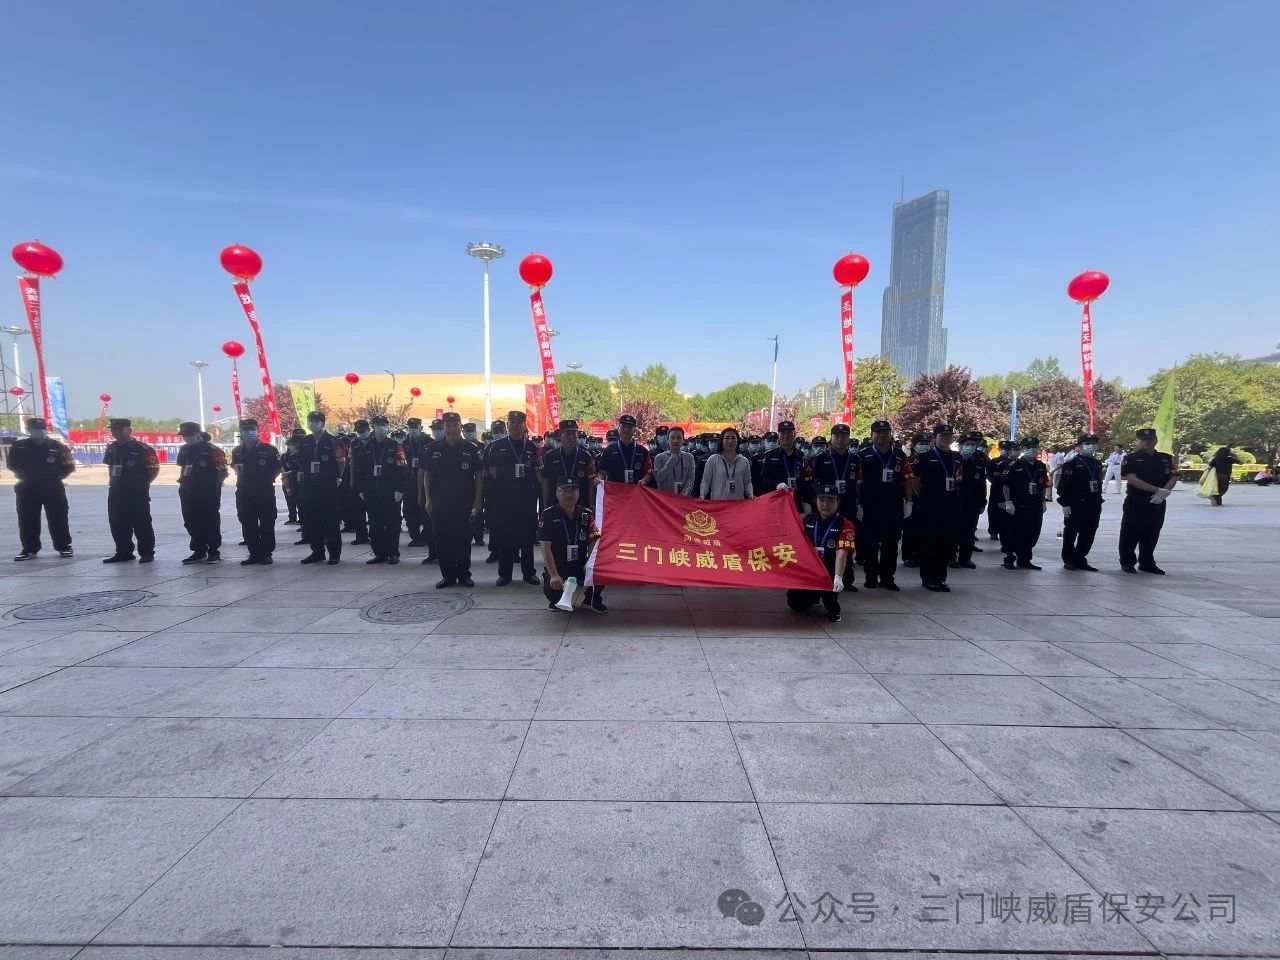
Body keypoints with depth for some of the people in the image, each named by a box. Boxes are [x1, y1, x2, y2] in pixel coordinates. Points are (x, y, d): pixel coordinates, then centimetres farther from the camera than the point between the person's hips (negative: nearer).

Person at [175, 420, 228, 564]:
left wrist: (214, 485, -13)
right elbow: (183, 468, 27)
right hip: (188, 492, 8)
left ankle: (214, 551, 6)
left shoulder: (212, 450, -11)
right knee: (192, 522, 11)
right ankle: (199, 551, 20)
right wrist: (182, 480, 16)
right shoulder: (184, 450, 13)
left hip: (208, 493, -8)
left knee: (210, 522, -2)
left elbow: (222, 471, -13)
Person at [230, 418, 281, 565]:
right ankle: (254, 553, 15)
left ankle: (266, 553, 9)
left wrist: (269, 480, -2)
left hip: (265, 492, -4)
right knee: (248, 525, 7)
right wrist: (241, 479, 15)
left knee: (267, 525, 1)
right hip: (244, 493, 4)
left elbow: (278, 468, 3)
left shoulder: (269, 450, -6)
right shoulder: (237, 451, 8)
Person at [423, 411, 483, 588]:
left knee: (464, 539, 3)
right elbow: (427, 475, 10)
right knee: (442, 540, 4)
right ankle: (448, 575, 15)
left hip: (464, 503, -2)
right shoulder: (434, 449, 7)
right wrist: (428, 499, 2)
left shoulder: (471, 449, 1)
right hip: (440, 503, 2)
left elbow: (479, 476, 2)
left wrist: (477, 500, -3)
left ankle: (464, 574, 15)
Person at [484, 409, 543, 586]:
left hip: (527, 500, 1)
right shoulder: (496, 446, 4)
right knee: (504, 537, 3)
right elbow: (489, 472, 6)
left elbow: (539, 474, 9)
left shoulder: (533, 448, 7)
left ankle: (529, 572, 17)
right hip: (502, 500, -1)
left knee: (528, 537, 6)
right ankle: (504, 574, 13)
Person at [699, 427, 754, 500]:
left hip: (738, 502, 2)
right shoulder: (712, 460, 2)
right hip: (717, 502, -2)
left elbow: (747, 483, 12)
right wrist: (702, 496, -12)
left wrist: (751, 497, -4)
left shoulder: (744, 461, 8)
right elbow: (705, 481, 2)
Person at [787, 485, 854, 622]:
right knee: (795, 603, -4)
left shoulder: (844, 524, -11)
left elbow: (842, 553, -23)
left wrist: (838, 577, -39)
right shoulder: (808, 519, 4)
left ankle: (833, 607, 0)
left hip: (830, 570, -4)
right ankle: (815, 595, 32)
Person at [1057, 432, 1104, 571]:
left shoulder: (1097, 464, 15)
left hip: (1093, 506, 7)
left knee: (1088, 534, 8)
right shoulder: (1071, 463, -8)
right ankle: (1068, 560, 11)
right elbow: (1063, 485, -12)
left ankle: (1080, 559, 18)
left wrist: (1099, 502, 17)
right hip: (1076, 506, -7)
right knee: (1071, 533, 2)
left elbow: (1099, 484, 20)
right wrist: (1065, 504, -16)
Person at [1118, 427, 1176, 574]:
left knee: (1151, 535, 11)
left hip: (1157, 504, 4)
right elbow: (1132, 479, -15)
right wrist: (1157, 490, -19)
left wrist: (1164, 492, -14)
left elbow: (1174, 478, 5)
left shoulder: (1166, 458, 10)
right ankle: (1127, 562, 11)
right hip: (1135, 503, -4)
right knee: (1130, 534, 0)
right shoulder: (1131, 459, -5)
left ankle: (1147, 563, 22)